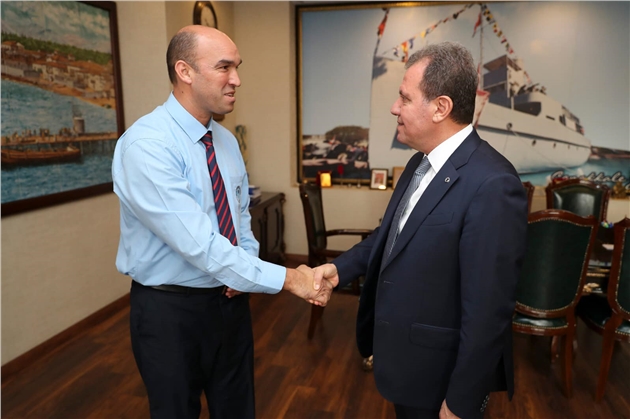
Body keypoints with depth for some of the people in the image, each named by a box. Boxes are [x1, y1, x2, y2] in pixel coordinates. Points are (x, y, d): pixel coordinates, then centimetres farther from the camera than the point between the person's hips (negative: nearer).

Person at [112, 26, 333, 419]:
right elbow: (197, 242, -29)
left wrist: (247, 261, -6)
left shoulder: (227, 140, 2)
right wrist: (285, 278, -27)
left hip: (231, 297, 7)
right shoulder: (145, 144, -22)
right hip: (171, 308, -6)